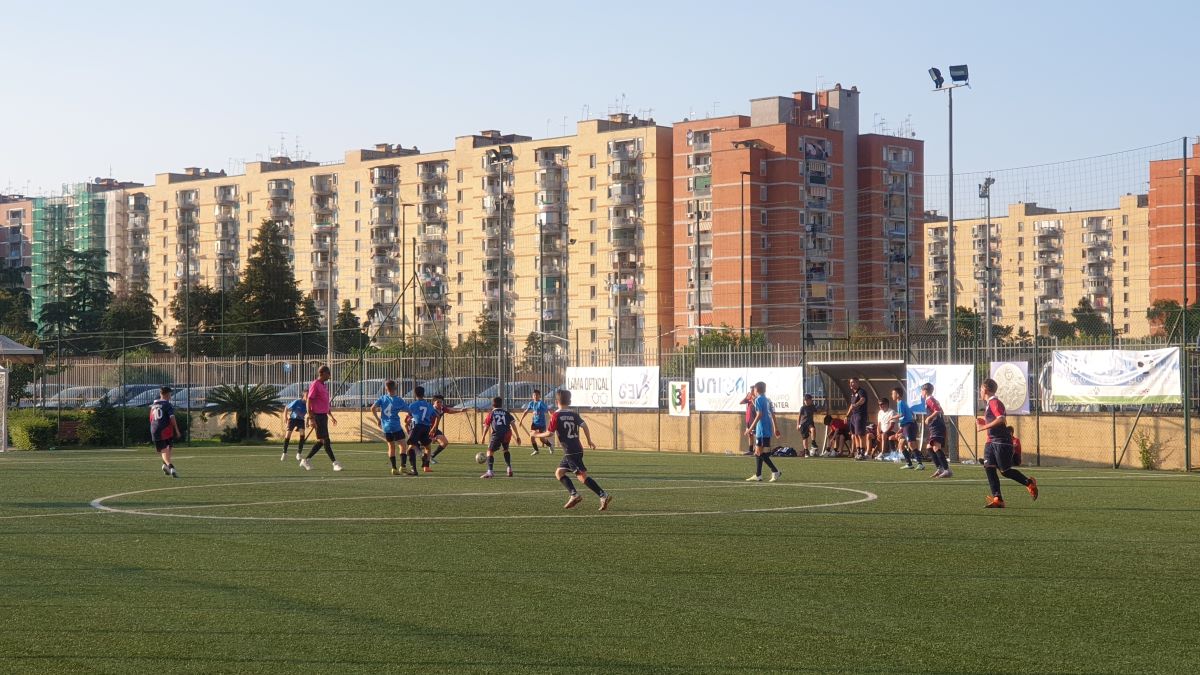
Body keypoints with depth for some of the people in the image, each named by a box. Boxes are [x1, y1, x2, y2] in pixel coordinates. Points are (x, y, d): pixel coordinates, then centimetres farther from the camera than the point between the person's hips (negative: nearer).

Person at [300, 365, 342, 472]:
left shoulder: (325, 386, 16)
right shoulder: (315, 385, -11)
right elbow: (308, 401, -14)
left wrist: (330, 415, 24)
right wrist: (311, 418, -19)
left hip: (324, 415, 9)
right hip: (317, 416, -9)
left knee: (321, 441, 10)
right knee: (325, 440, -6)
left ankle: (306, 461, 17)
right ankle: (335, 463, -6)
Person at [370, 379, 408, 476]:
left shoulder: (382, 398, 2)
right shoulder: (398, 400, -5)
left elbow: (373, 408, -7)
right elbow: (409, 411, -1)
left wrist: (377, 419, 4)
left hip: (385, 427, 4)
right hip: (396, 426, -4)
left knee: (391, 446, 14)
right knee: (402, 445, 4)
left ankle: (394, 468, 11)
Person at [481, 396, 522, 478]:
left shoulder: (491, 413, 12)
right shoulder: (506, 413, 18)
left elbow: (486, 427, 11)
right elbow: (513, 425, 12)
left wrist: (483, 437, 21)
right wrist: (518, 437, 15)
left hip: (497, 435, -4)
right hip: (507, 434, 4)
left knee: (490, 451, 3)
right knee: (505, 450, 29)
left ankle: (489, 471, -14)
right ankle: (509, 469, 23)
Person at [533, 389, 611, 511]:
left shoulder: (556, 415, -5)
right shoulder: (574, 415, 11)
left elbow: (549, 433, -8)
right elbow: (584, 425, -1)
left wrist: (538, 435, 9)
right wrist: (589, 441, 5)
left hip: (570, 451, -7)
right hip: (577, 449, 7)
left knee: (582, 475, -11)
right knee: (559, 472, 16)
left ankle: (603, 495, -19)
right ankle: (574, 495, 4)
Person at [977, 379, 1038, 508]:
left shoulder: (994, 402, -13)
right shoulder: (988, 404, 17)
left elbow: (1000, 419, -27)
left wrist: (984, 427, -22)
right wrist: (983, 421, 15)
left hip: (1001, 441, -9)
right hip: (992, 441, 9)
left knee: (1005, 470, -5)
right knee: (988, 467, -4)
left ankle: (1029, 482, 16)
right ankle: (998, 499, -6)